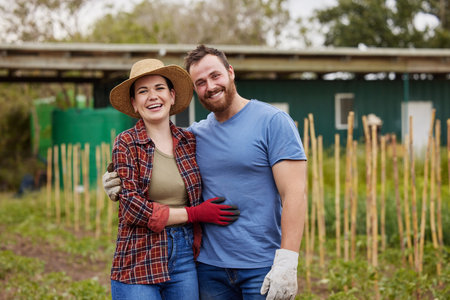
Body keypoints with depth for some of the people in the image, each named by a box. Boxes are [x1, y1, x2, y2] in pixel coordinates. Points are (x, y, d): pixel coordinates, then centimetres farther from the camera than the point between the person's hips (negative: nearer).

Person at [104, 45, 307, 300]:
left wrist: (287, 263, -19)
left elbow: (294, 194, -12)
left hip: (262, 269, -5)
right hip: (210, 267, 5)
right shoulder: (195, 135, 9)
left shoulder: (273, 121, -5)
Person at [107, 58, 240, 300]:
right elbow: (134, 209, -11)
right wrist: (195, 214, -9)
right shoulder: (126, 144, -3)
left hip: (185, 257, 4)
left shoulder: (189, 142, 7)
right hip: (139, 262, -3)